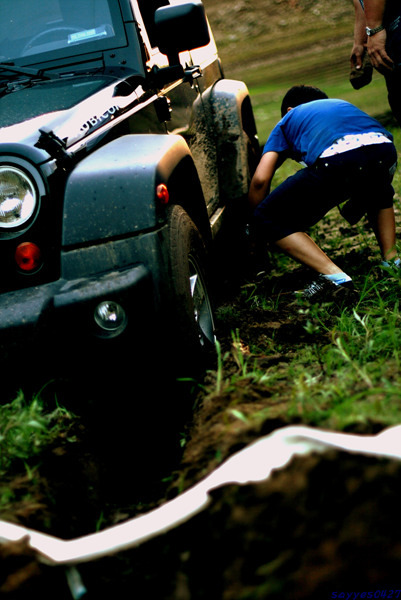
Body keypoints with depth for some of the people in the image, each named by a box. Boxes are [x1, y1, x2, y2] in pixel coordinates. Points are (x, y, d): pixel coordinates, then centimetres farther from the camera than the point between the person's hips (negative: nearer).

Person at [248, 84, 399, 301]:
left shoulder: (288, 119, 31)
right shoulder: (342, 104, 42)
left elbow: (260, 180, 17)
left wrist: (254, 224, 33)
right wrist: (359, 199, 61)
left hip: (335, 161, -5)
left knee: (266, 220, 11)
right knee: (378, 191, 44)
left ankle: (333, 275, -4)